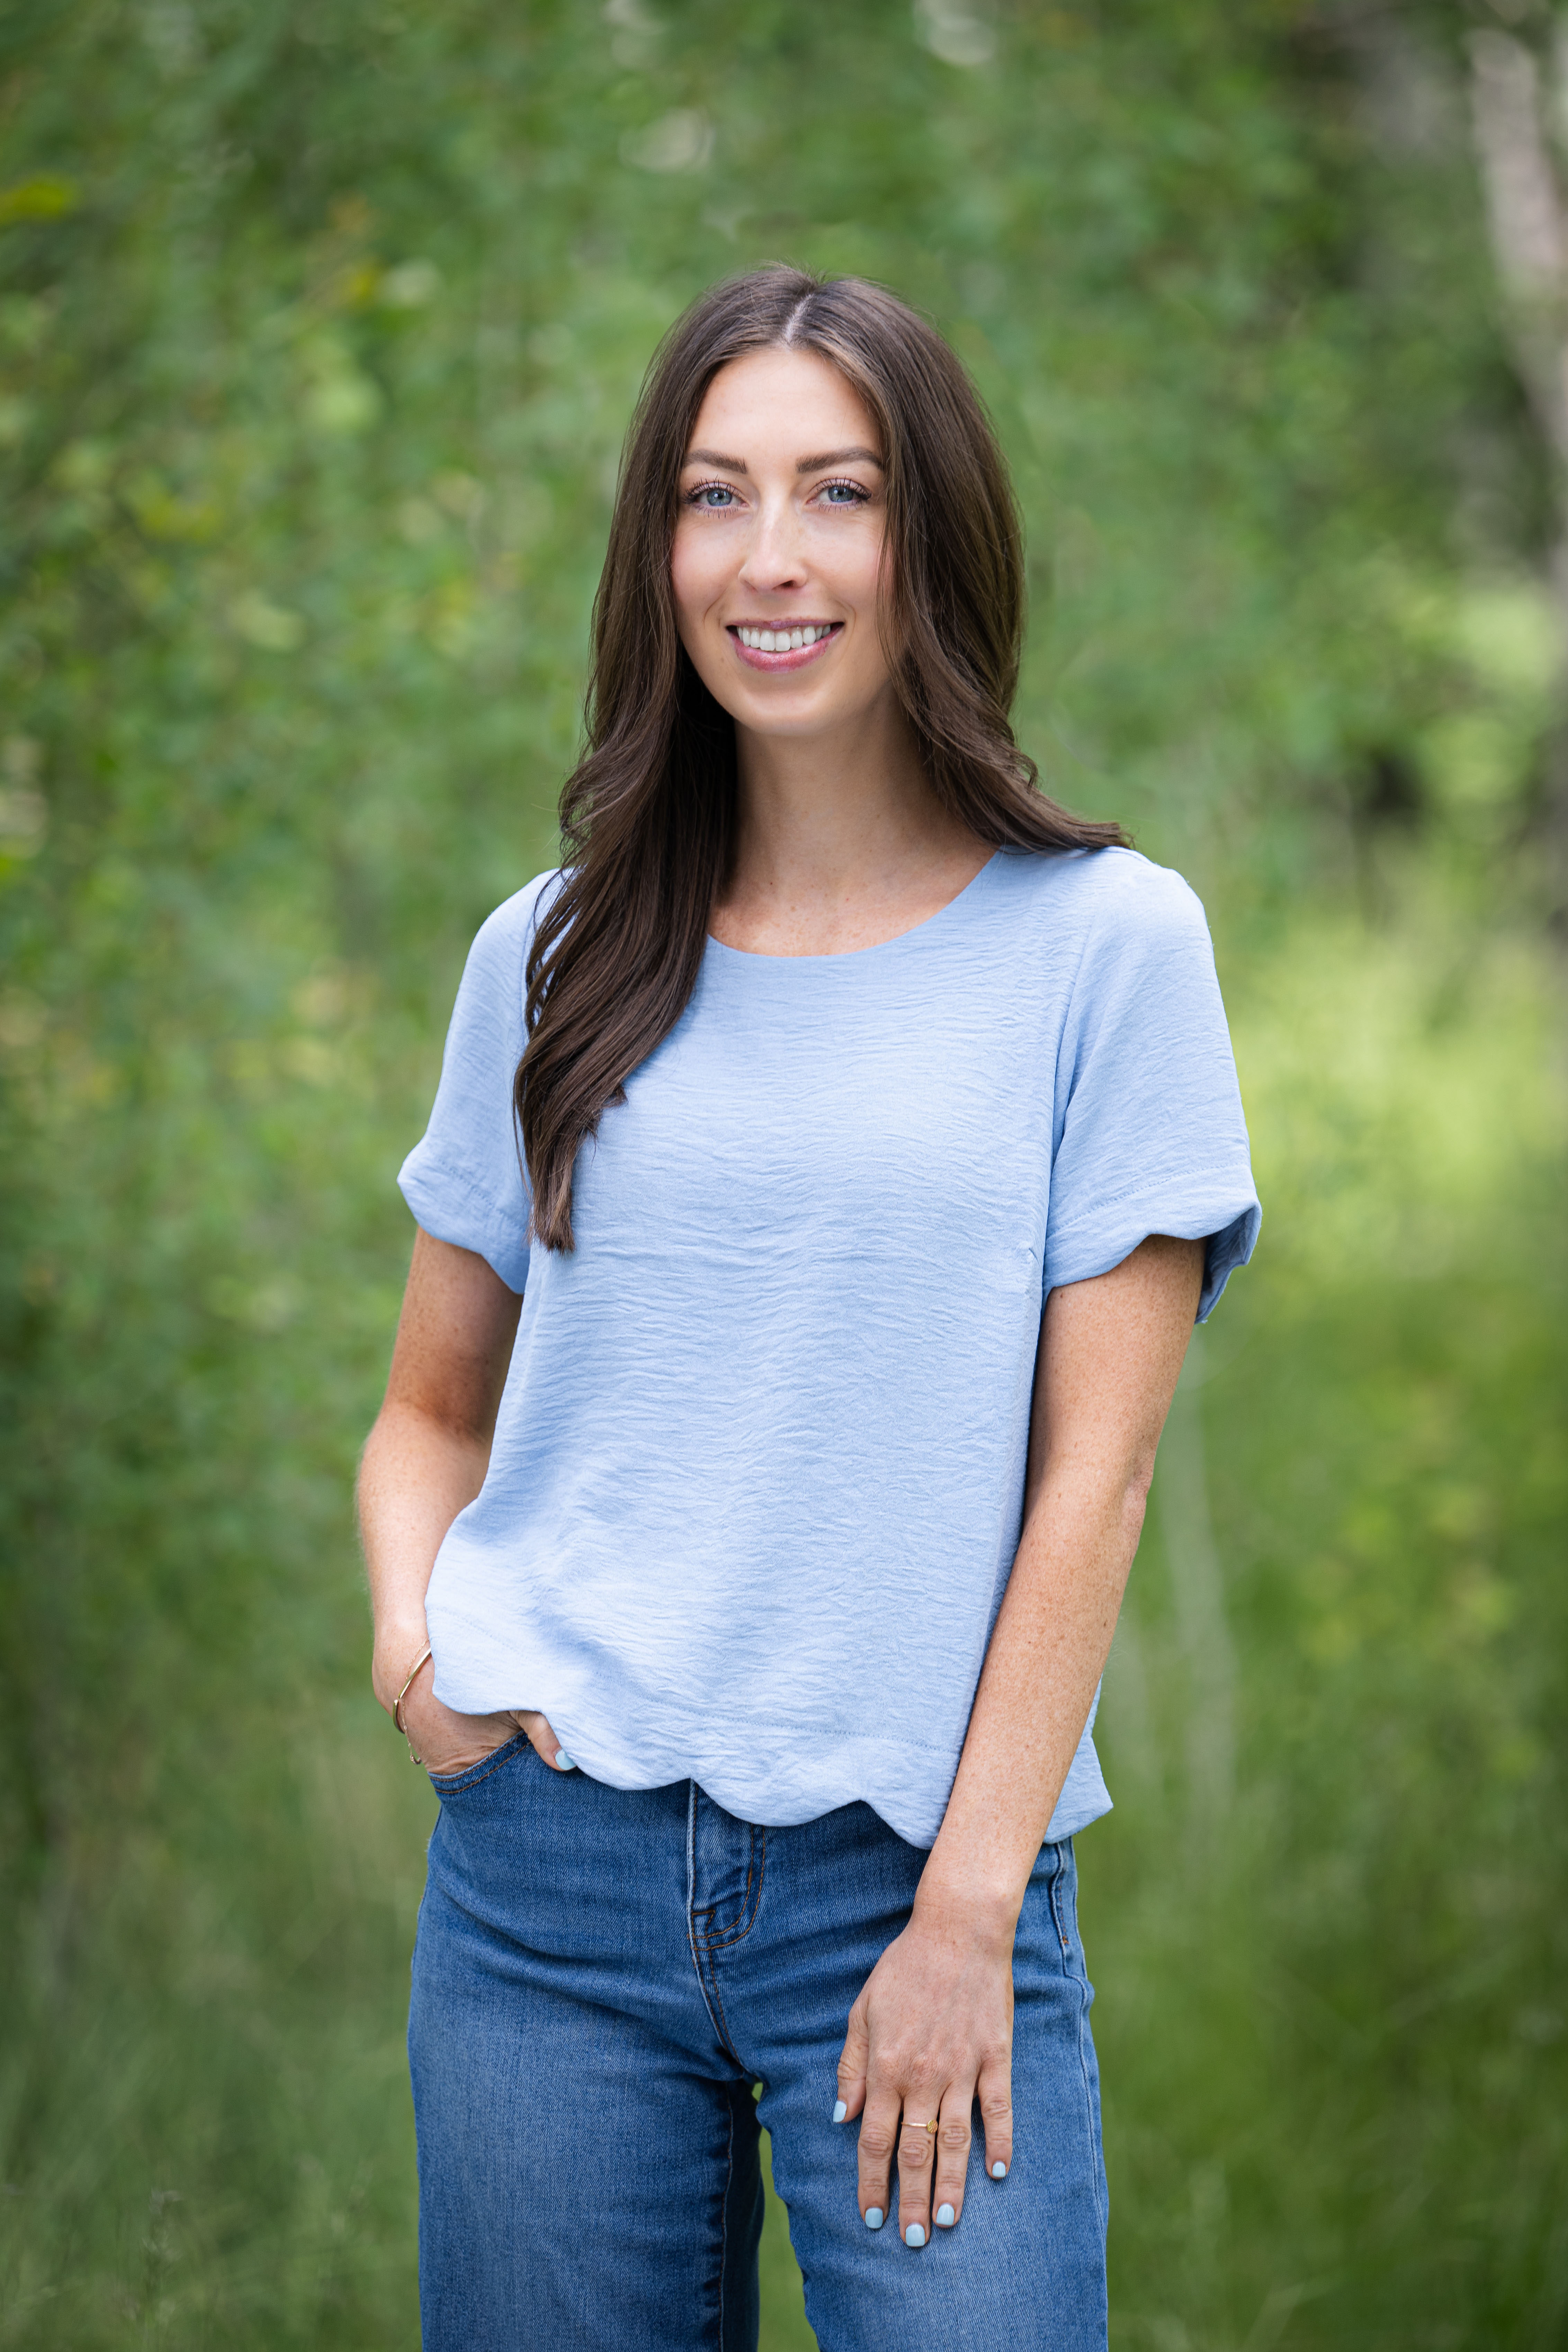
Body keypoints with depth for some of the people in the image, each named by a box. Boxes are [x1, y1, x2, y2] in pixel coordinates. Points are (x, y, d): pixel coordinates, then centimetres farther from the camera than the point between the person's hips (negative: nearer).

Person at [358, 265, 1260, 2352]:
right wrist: (413, 1633, -5)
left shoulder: (1104, 943, -1)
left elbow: (1095, 1471, -4)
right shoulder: (556, 958, 8)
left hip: (917, 1878, -2)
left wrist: (966, 1912, -8)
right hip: (552, 1869, 3)